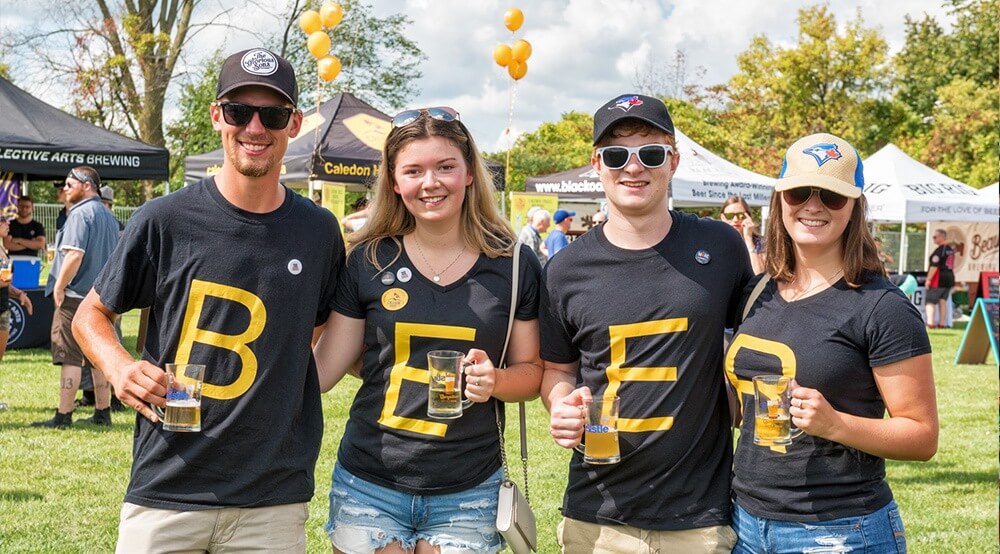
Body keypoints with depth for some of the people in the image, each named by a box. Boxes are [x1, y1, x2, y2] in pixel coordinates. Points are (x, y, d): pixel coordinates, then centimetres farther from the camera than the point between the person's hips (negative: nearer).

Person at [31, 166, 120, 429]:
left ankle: (63, 416, -3)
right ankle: (103, 412, 15)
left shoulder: (80, 213, -12)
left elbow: (75, 254, -23)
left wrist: (59, 286, -14)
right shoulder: (109, 217, 15)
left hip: (76, 296, -8)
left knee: (70, 357, -5)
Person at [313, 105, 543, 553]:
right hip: (370, 488, 0)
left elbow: (531, 370, 6)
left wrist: (496, 380, -15)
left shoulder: (513, 265, -2)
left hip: (467, 495, 0)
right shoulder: (368, 262, -1)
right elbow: (323, 369, 2)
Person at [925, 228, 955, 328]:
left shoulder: (939, 251, -16)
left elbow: (934, 266, -20)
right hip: (949, 278, 8)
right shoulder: (951, 250, 11)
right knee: (943, 301, 12)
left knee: (930, 301, -5)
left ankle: (930, 323, -14)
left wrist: (928, 279, -17)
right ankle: (942, 323, 11)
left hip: (938, 280, -8)